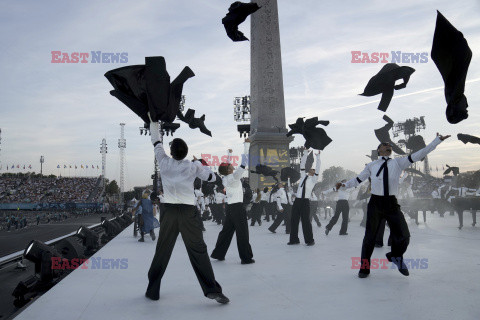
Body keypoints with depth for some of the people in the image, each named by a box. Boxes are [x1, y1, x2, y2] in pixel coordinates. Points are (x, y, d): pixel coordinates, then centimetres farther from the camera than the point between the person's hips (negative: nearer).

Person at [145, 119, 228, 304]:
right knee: (198, 251, -3)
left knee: (162, 252, 11)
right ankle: (212, 290, -7)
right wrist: (199, 163, 26)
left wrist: (154, 125, 32)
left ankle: (152, 291, 21)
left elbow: (157, 143, 17)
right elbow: (211, 177, 13)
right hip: (188, 212, -1)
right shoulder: (192, 167, -1)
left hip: (170, 212, 1)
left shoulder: (164, 164, 1)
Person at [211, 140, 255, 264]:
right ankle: (246, 258, 2)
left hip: (230, 206, 8)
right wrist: (247, 145, -16)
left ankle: (218, 253, 21)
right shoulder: (233, 177, -14)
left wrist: (229, 154, 38)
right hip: (237, 207, -8)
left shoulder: (225, 178, 6)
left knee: (227, 230, 15)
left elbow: (226, 166, 25)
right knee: (242, 232, -2)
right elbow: (243, 164, -19)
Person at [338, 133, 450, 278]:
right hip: (375, 202, -1)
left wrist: (437, 140, 4)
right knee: (370, 236, 3)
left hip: (392, 203, 1)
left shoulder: (398, 162, 9)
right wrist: (345, 184, 1)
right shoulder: (371, 166, 9)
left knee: (403, 235, 0)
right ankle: (365, 268, 19)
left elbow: (419, 154, 6)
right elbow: (358, 179, 15)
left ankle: (396, 257, 33)